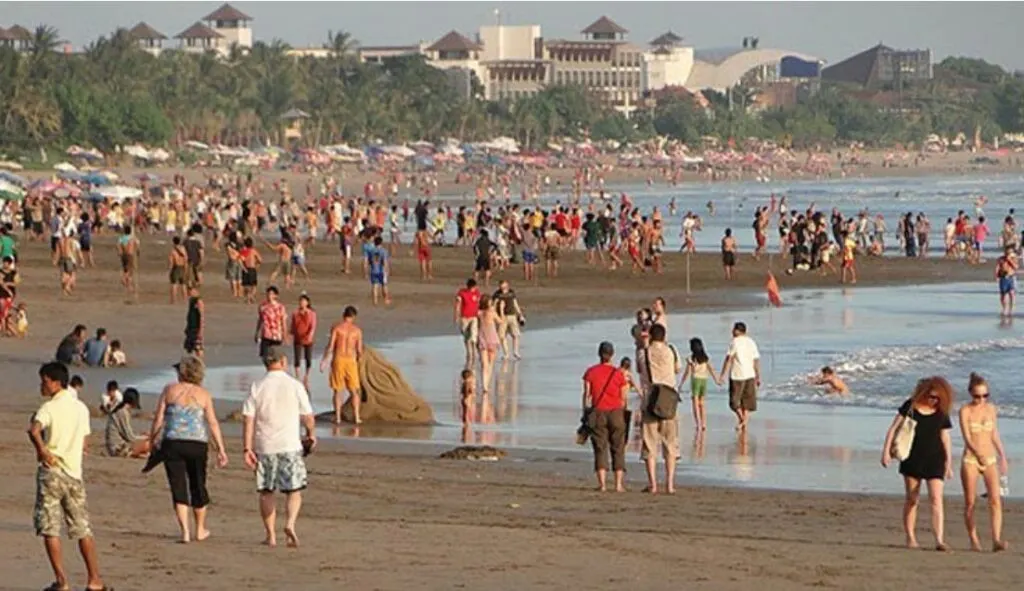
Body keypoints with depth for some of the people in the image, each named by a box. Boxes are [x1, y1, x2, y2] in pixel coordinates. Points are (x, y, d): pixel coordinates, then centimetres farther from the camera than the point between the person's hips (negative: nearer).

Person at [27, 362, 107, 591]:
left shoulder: (49, 408, -8)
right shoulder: (81, 408, 10)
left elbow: (34, 429, -28)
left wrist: (42, 450, -16)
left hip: (51, 471, -5)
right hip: (74, 472, 5)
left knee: (49, 528, 0)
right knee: (82, 528, 11)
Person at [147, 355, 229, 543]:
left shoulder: (170, 390, 1)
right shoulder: (203, 394, 3)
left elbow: (158, 418, 0)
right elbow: (213, 423, -2)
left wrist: (152, 440, 14)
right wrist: (221, 450, -1)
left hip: (172, 443, -1)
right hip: (197, 444, 1)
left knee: (178, 488, 2)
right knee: (198, 486, 16)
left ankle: (185, 531, -8)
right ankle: (200, 529, 29)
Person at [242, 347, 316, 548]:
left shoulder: (257, 388, 1)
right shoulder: (295, 386, -3)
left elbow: (248, 420, -4)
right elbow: (307, 417, 1)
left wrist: (247, 449, -2)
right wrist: (311, 435, 21)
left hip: (264, 447, 2)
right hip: (289, 445, -2)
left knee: (266, 493, 12)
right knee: (294, 491, 4)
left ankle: (271, 535, 12)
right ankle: (290, 524, -19)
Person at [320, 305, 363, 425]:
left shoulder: (336, 327, -3)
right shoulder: (357, 330, 2)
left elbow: (330, 346, -9)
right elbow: (359, 350, 3)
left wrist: (324, 361, -2)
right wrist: (358, 359, 24)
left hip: (338, 360, -1)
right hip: (351, 360, 1)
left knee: (337, 391, 6)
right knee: (354, 390, 12)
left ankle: (337, 417, 3)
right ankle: (356, 417, 8)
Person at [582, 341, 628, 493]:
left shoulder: (590, 372, 0)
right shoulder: (618, 373, -1)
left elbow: (586, 395, -1)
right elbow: (623, 398, 0)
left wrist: (585, 414, 6)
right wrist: (623, 415, 10)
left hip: (598, 412, 0)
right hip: (616, 412, 0)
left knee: (600, 448, 2)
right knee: (617, 448, 5)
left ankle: (602, 483, -8)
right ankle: (619, 483, 0)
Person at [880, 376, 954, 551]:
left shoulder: (941, 414, 2)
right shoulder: (910, 407, -1)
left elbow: (945, 439, 9)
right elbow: (893, 429, 3)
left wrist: (949, 464, 9)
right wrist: (886, 451, -4)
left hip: (934, 460, 0)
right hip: (912, 458, 0)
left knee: (936, 499, -11)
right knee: (911, 499, 6)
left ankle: (939, 540, -17)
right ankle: (910, 538, 14)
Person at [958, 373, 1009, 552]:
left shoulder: (991, 409, 8)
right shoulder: (965, 411, -6)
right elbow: (967, 438, -15)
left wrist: (1003, 457, 21)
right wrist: (978, 454, -32)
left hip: (990, 458, 3)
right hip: (970, 458, -3)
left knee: (995, 500, -12)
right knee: (970, 502, 1)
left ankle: (997, 540, -20)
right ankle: (974, 540, 13)